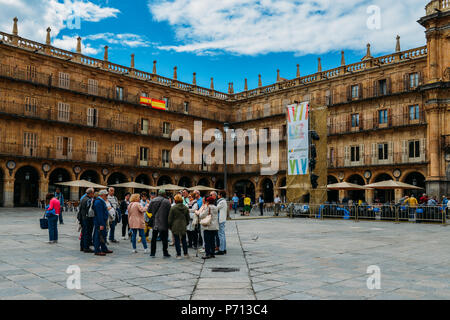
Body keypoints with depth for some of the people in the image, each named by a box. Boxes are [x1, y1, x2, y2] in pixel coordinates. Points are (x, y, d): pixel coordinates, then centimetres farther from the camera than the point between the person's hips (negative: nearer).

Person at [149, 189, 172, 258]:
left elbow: (149, 210, 8)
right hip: (163, 224, -4)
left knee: (154, 239, 12)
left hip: (155, 223, 4)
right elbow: (169, 213, -9)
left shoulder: (153, 201, 1)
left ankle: (152, 253, 15)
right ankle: (165, 253, 9)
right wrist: (169, 223, 2)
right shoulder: (167, 202, -11)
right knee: (164, 239, 5)